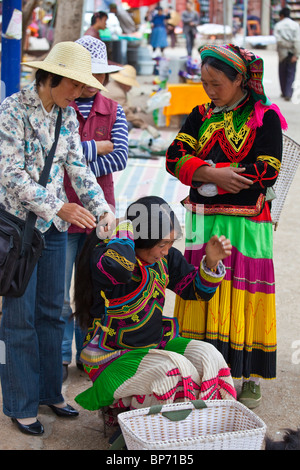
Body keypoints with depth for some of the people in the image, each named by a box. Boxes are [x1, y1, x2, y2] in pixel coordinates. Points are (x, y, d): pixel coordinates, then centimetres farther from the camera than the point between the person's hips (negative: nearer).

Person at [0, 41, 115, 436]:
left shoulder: (66, 114, 7)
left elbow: (77, 167, 8)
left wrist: (102, 210, -3)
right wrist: (59, 207, -27)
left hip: (55, 225, 7)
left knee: (51, 311, 13)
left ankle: (49, 391, 27)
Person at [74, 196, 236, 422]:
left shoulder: (165, 257, 0)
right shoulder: (103, 256, -21)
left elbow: (196, 289, 11)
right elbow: (119, 267, -47)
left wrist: (211, 263, -9)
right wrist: (126, 226, -29)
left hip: (156, 344, 7)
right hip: (113, 357, -7)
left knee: (206, 356, -13)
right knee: (174, 370, -28)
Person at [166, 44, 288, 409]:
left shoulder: (265, 116, -2)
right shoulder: (201, 116, 12)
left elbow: (269, 170, -13)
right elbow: (175, 157, 0)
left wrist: (203, 173, -11)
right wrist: (213, 174, -18)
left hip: (246, 224, -4)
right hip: (204, 223, 4)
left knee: (242, 298, -1)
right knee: (204, 296, 5)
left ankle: (251, 379, 12)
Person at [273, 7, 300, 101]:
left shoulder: (278, 25, 0)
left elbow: (278, 40, -13)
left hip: (282, 52, 0)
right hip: (292, 52, 0)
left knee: (282, 73, 15)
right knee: (291, 73, 1)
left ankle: (284, 93, 24)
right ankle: (288, 94, -10)